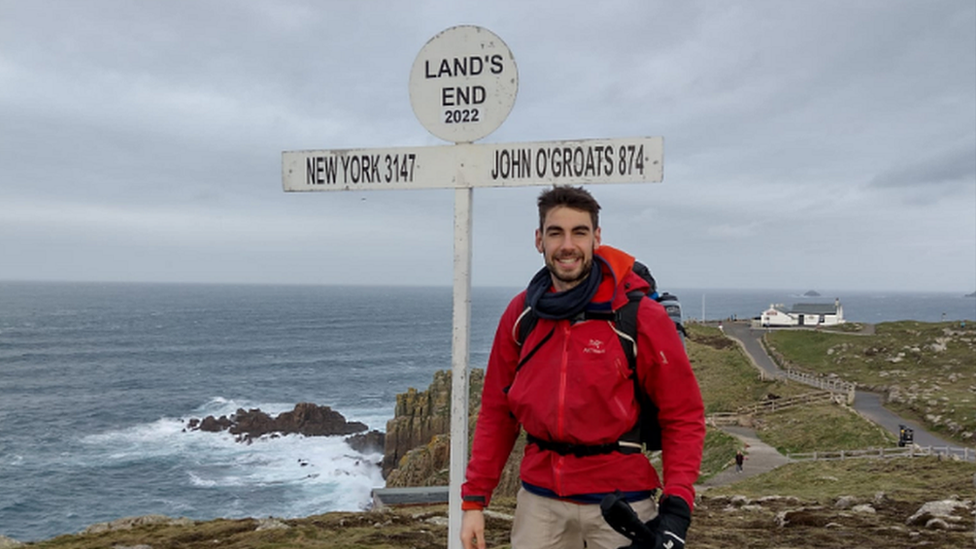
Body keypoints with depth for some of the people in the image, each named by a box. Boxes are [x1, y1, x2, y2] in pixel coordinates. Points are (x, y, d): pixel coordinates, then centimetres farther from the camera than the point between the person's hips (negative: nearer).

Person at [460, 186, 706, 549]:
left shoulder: (642, 318, -10)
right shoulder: (520, 314, 1)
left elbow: (683, 417, -6)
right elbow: (497, 413, 6)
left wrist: (676, 507, -16)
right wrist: (474, 499, 2)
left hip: (620, 498, -2)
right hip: (539, 498, 3)